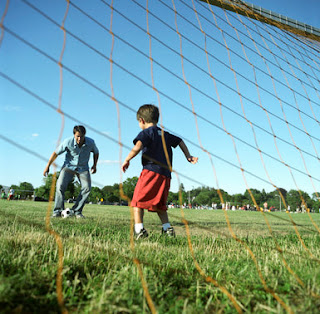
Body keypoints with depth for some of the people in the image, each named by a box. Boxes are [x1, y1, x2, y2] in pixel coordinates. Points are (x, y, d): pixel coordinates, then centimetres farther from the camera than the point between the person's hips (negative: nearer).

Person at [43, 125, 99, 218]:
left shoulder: (90, 142, -16)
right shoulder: (68, 142, -20)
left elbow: (96, 152, 8)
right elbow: (56, 153, -7)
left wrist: (94, 165, 3)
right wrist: (48, 166, -5)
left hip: (83, 168, 1)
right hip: (69, 166, -1)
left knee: (87, 187, -18)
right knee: (60, 185, -21)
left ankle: (77, 211, -8)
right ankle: (58, 211, -10)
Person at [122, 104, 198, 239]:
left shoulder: (146, 133, 1)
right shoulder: (165, 134, 23)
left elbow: (138, 146, -16)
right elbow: (180, 142, 28)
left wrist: (127, 160, -7)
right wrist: (188, 157, 31)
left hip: (150, 171, -7)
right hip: (165, 175, 7)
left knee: (138, 201, -1)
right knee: (159, 204, 18)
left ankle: (139, 229, -10)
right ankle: (167, 229, 12)